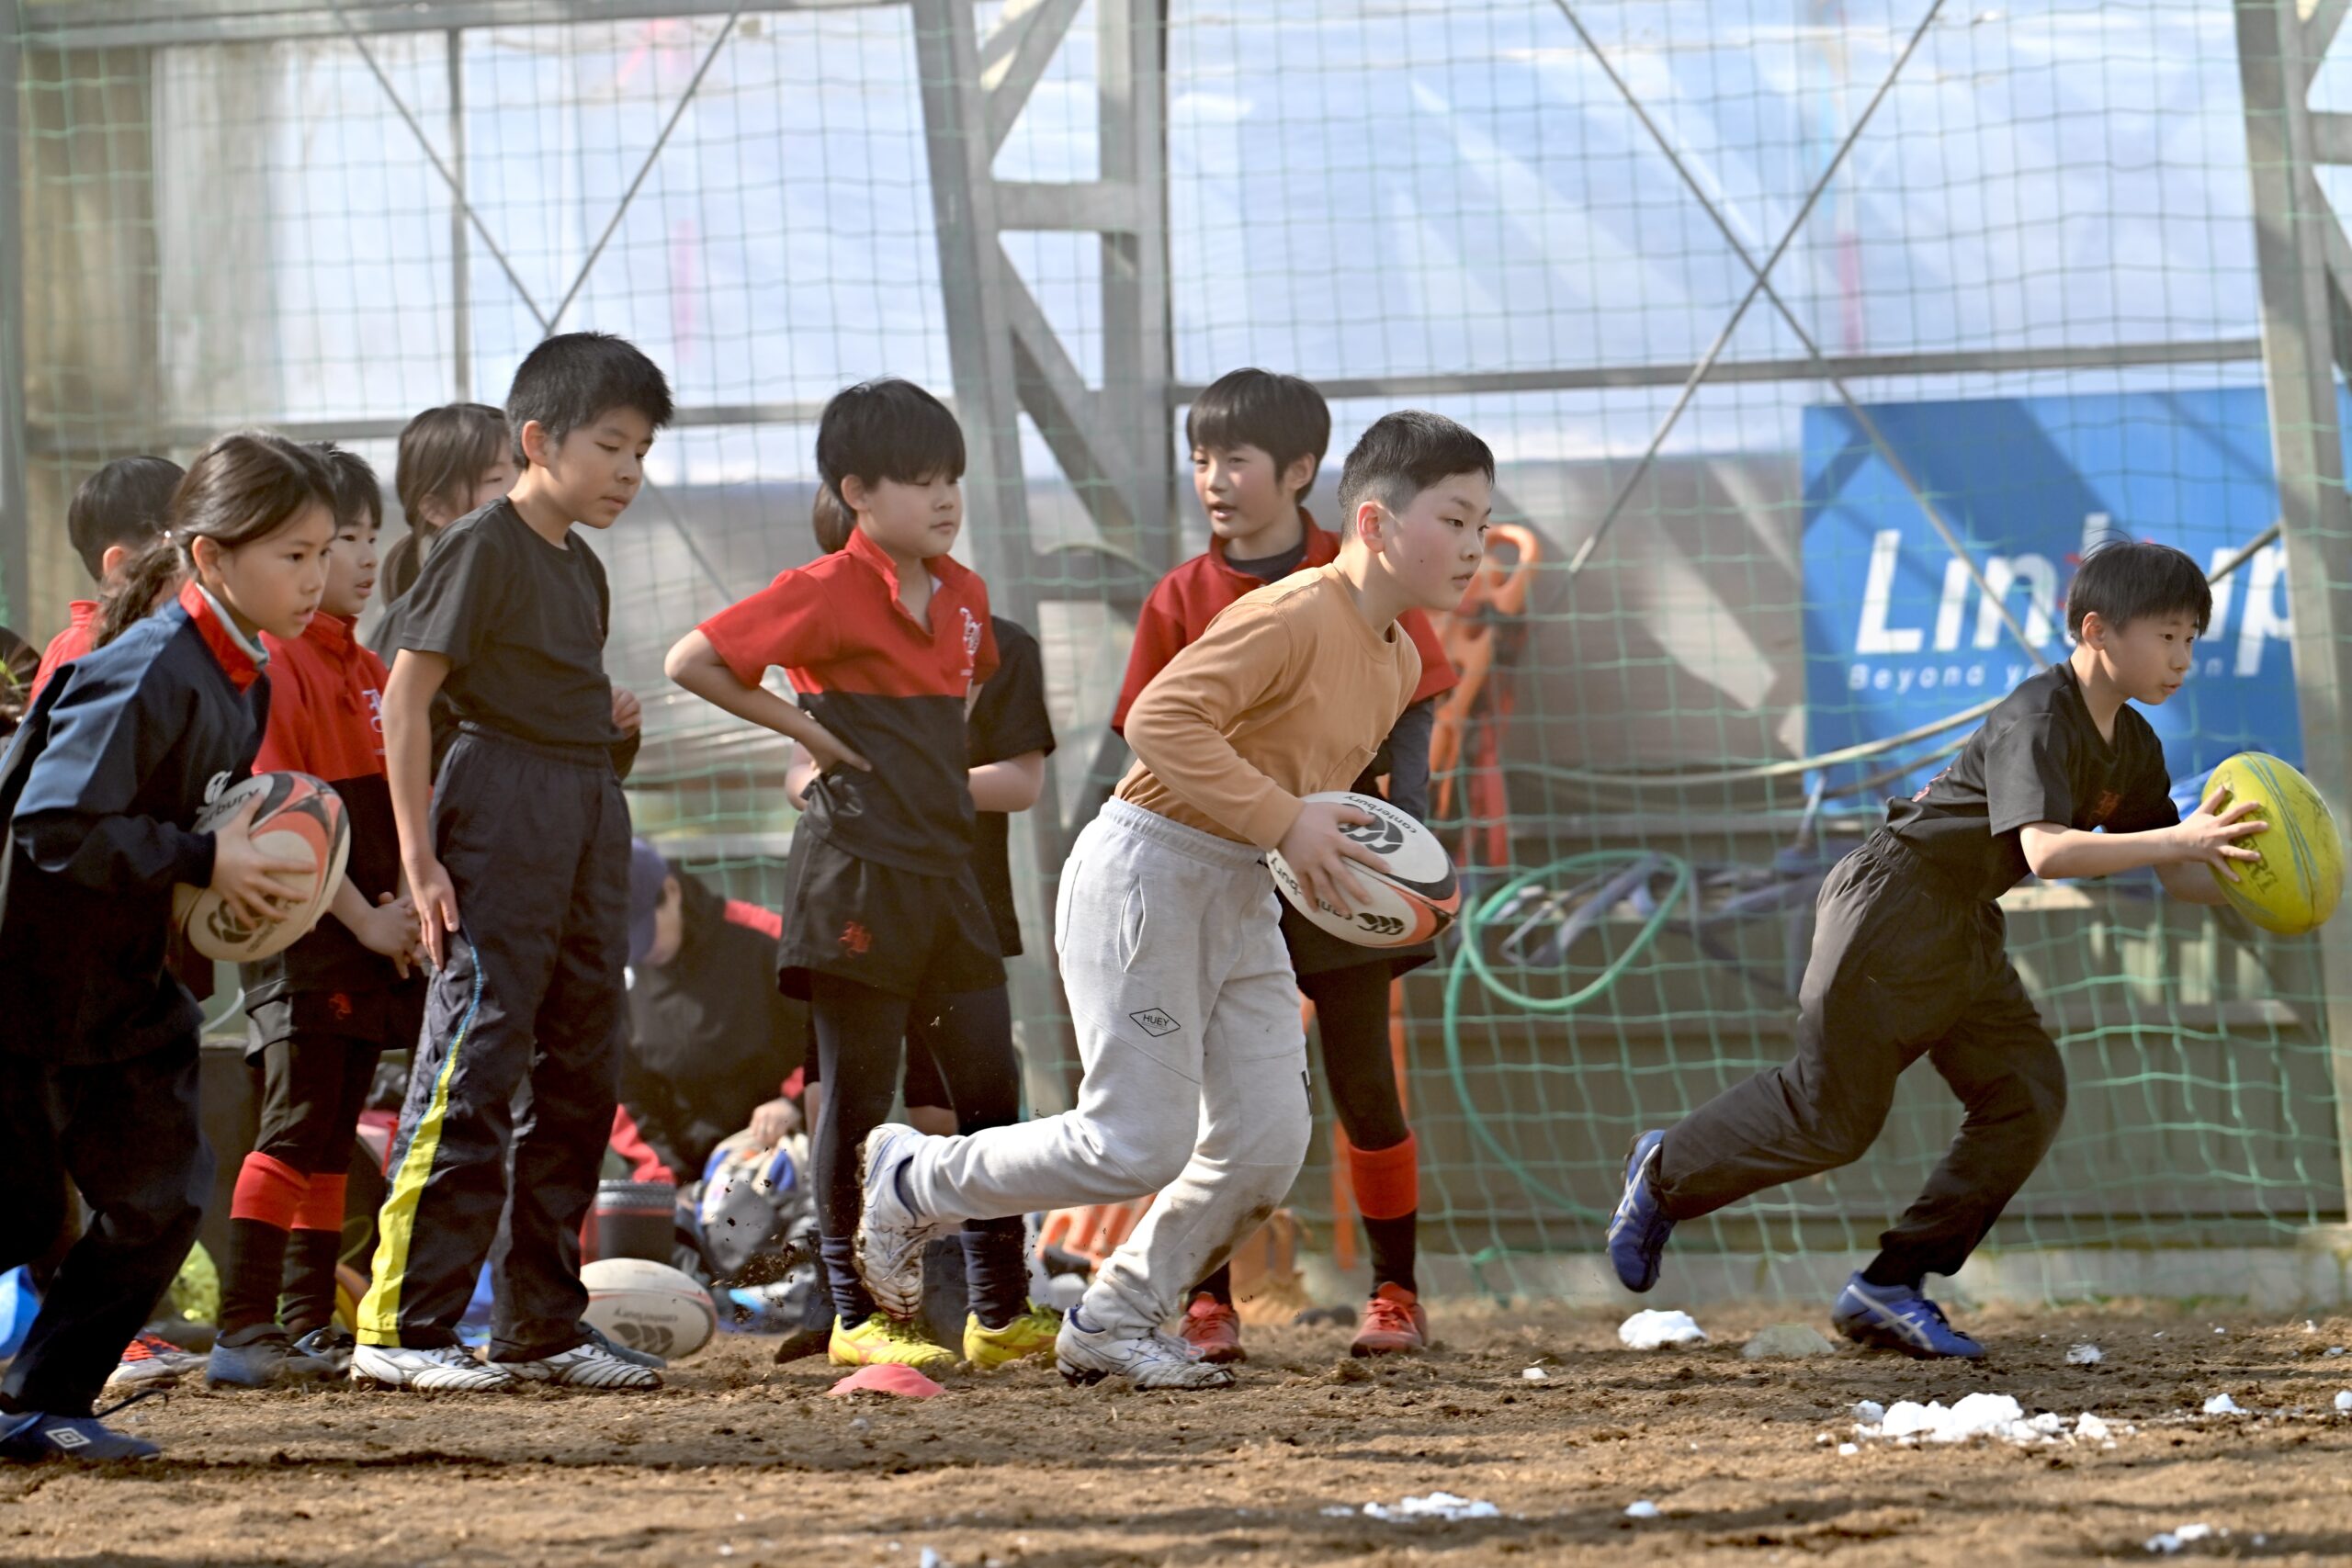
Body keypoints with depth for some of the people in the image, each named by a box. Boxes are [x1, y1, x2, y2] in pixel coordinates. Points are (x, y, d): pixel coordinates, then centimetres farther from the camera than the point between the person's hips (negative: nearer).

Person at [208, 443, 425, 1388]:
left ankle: (312, 1325, 15)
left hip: (371, 935, 8)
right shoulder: (276, 663, -11)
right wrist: (362, 920, -14)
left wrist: (409, 902, 3)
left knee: (335, 1133, 11)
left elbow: (402, 802, 20)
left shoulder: (368, 671, 17)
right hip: (303, 931, -8)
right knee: (296, 1126, -12)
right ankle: (243, 1331, -12)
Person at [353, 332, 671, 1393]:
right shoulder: (484, 548, -8)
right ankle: (401, 1327, -12)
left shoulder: (583, 570, 18)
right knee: (473, 1066, -12)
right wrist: (419, 856, -17)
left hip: (589, 829, 9)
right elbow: (406, 697, -12)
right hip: (499, 817, -9)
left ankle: (544, 1324, 15)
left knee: (582, 1075, 9)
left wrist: (611, 718, 6)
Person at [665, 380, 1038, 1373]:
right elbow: (692, 661, -15)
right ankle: (855, 1317, 5)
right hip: (857, 872, -7)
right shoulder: (828, 593, -11)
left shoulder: (961, 595, 11)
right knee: (858, 1098, -1)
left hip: (947, 867, 7)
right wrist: (803, 727, -11)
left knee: (990, 1088, 6)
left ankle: (1003, 1310, 12)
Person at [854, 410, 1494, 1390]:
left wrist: (1331, 845, 4)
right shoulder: (1294, 617, -19)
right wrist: (1285, 821, -27)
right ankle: (912, 1180, 13)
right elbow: (1161, 721, -28)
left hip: (1241, 895, 9)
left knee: (1267, 1144, 0)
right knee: (1138, 1147, -9)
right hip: (1147, 869, -9)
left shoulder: (1399, 663, 11)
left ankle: (1115, 1319, 17)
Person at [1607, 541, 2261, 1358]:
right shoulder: (2037, 721, -23)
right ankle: (1667, 1170, 23)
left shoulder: (2131, 746, 5)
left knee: (2027, 1095, -3)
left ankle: (1891, 1288, 0)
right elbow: (2044, 850, -37)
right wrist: (2176, 839, -43)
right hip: (1892, 908, -9)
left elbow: (2174, 874, 8)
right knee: (1833, 1114, -2)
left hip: (1963, 930, 9)